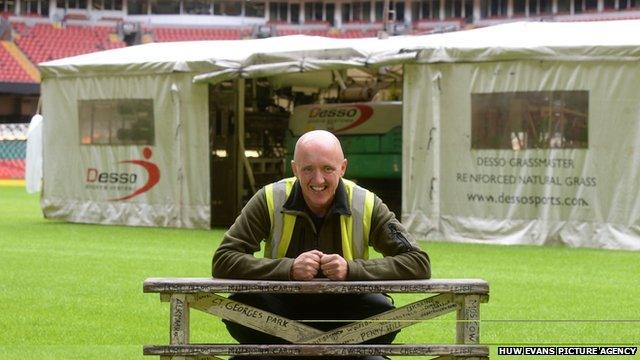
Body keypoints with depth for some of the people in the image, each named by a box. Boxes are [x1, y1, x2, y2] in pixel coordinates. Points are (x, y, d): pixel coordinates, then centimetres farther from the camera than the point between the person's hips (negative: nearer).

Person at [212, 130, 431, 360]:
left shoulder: (367, 206, -9)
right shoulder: (270, 200, -11)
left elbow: (419, 263, -15)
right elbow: (222, 261, -17)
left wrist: (352, 269, -29)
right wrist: (289, 268, -31)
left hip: (343, 309, 0)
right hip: (284, 307, 0)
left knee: (382, 312, -31)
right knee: (240, 304, -30)